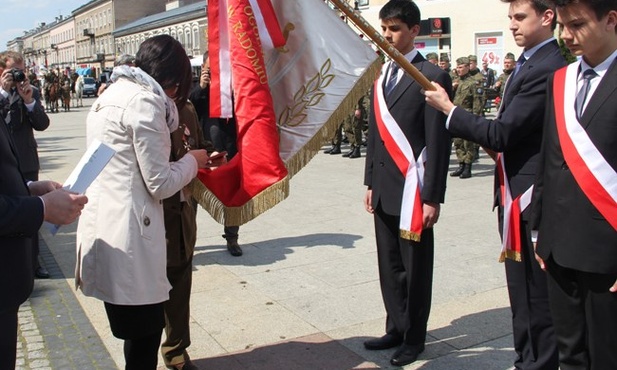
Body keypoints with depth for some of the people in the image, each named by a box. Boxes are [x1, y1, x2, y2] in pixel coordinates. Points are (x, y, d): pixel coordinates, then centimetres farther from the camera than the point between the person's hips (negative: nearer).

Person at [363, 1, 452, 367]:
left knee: (415, 268, 6)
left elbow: (439, 142, -12)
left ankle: (413, 338, 20)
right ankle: (396, 329, 29)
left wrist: (432, 197, -14)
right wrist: (371, 183, 15)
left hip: (412, 190, -7)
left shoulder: (432, 76, -9)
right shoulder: (381, 76, 13)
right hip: (384, 190, 7)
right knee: (389, 266, 14)